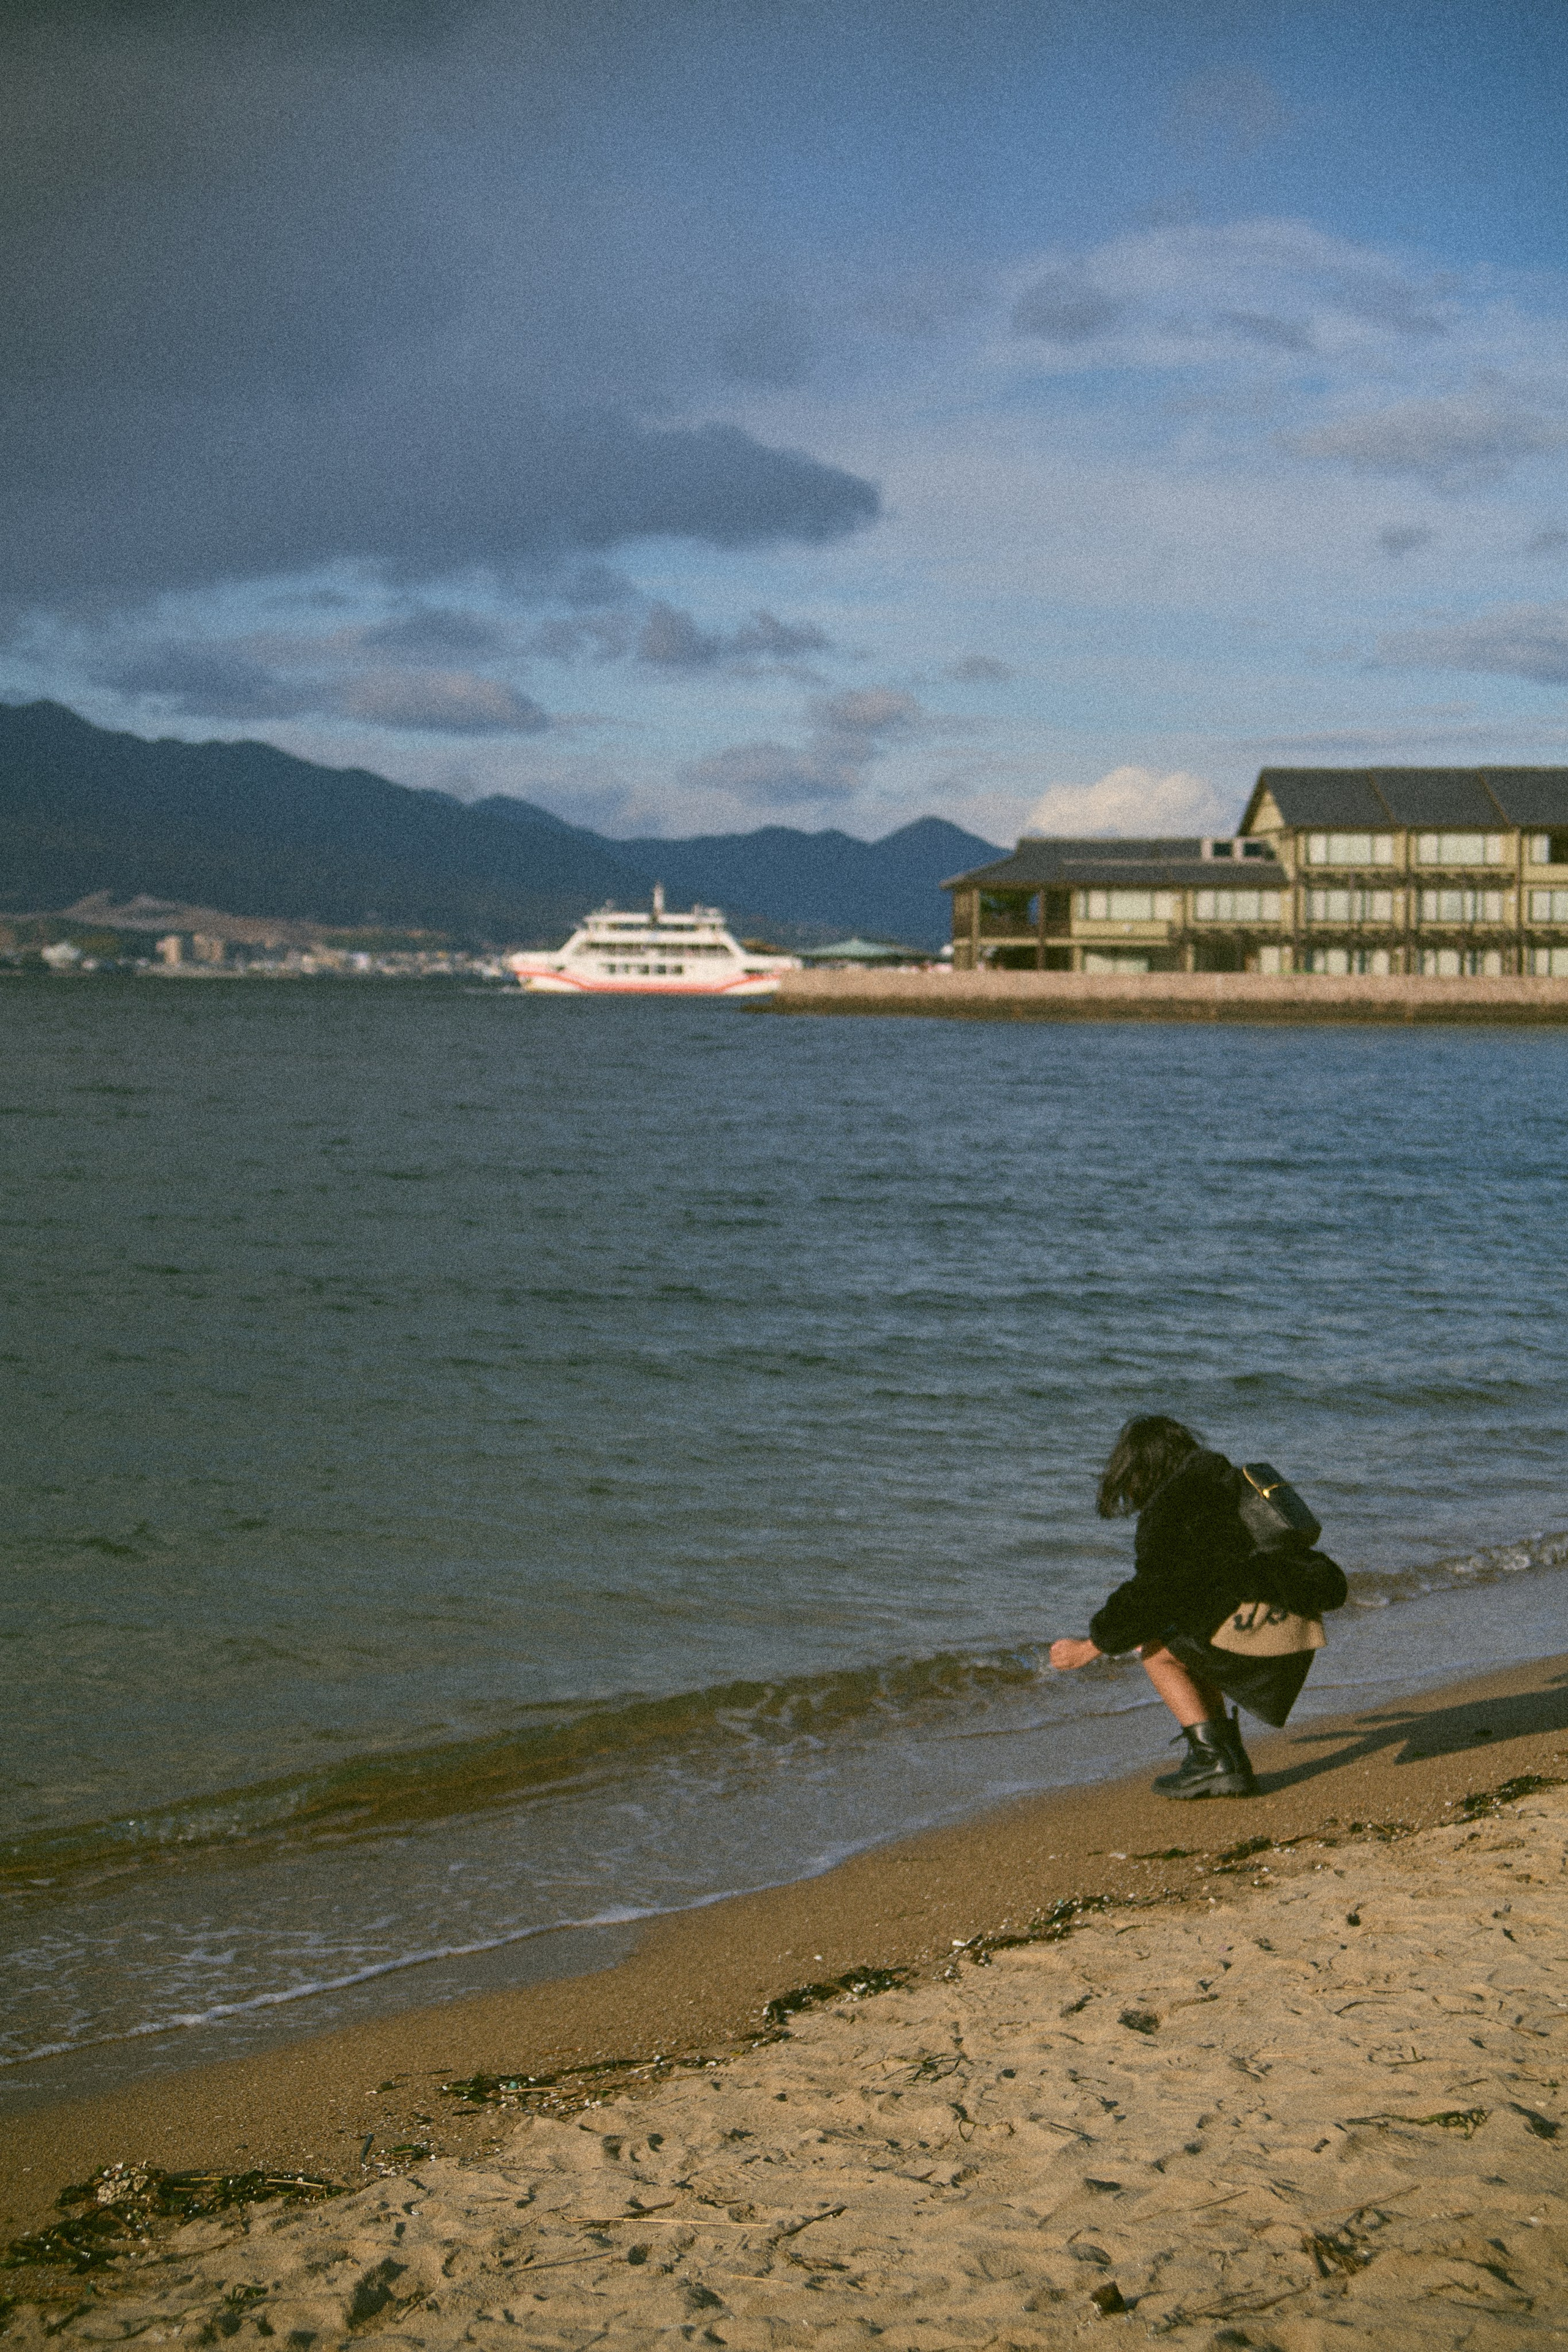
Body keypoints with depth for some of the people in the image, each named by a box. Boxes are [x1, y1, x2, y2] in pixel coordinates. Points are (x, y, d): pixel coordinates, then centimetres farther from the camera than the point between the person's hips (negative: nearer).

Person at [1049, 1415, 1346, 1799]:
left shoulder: (1170, 1506, -4)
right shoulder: (1228, 1486, 24)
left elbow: (1152, 1593, -7)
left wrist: (1090, 1648, 3)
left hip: (1258, 1629, -9)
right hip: (1298, 1629, 9)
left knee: (1156, 1652, 9)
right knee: (1186, 1647, 25)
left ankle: (1215, 1761, 0)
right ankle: (1227, 1756, 15)